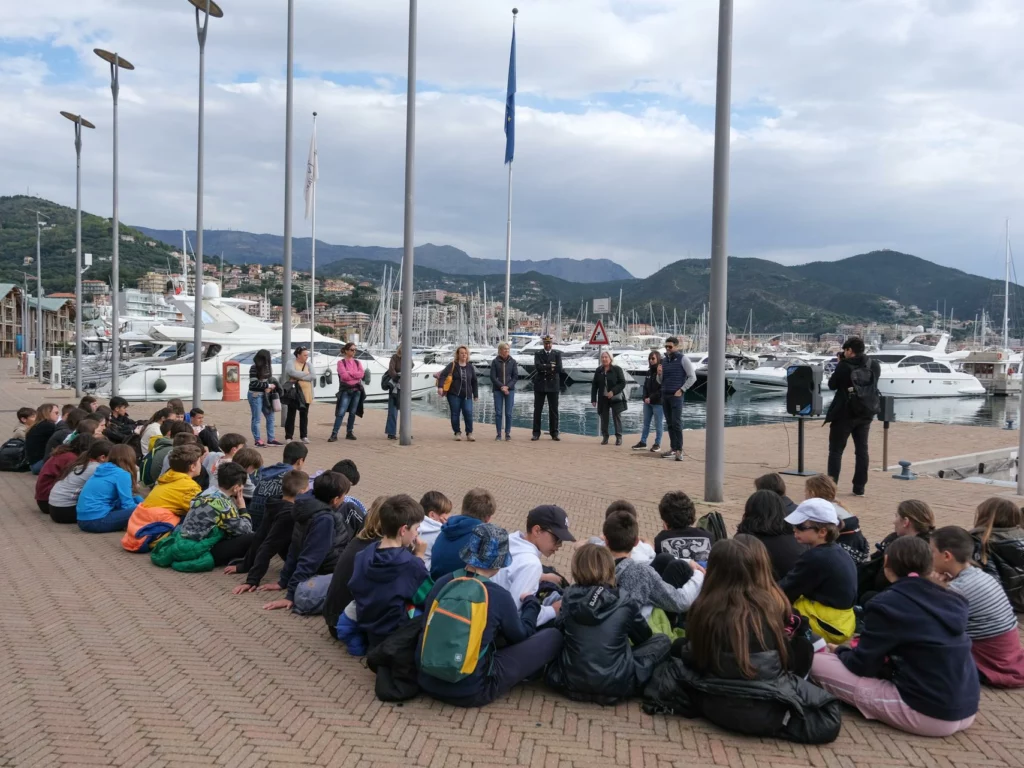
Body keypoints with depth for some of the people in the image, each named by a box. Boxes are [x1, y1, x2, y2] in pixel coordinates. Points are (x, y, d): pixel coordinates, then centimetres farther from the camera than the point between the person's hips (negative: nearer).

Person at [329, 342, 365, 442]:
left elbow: (361, 374, -4)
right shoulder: (341, 362, 0)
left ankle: (349, 432, 15)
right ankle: (334, 434, -11)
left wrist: (349, 373, -12)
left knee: (353, 412, 7)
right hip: (346, 390, -4)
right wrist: (356, 375, -5)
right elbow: (343, 375, -14)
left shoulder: (357, 362, 13)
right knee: (341, 413, -10)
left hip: (357, 390, 4)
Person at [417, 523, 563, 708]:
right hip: (470, 692, -6)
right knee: (553, 637, 5)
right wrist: (531, 603, 23)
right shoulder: (499, 595, -15)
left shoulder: (441, 583, -3)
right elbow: (521, 636, 4)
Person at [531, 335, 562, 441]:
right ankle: (536, 433, 6)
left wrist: (545, 368, -9)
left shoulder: (557, 354, 6)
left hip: (553, 385, 0)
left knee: (553, 410, 2)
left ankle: (554, 433, 8)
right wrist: (550, 366, -11)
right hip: (540, 385, 0)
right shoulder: (538, 353, 6)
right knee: (537, 410, 1)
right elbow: (538, 367, -11)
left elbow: (559, 368, -8)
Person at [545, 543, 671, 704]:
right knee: (663, 641, 13)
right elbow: (644, 637, 8)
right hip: (615, 685, 0)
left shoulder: (569, 597, -6)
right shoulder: (625, 604, -11)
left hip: (571, 682, 1)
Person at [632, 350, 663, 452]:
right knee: (646, 423, 10)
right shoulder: (649, 371, 12)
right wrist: (645, 397, -1)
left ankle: (657, 444, 8)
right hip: (647, 402, 7)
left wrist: (651, 398, -17)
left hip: (658, 403, -7)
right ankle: (643, 443, 16)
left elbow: (662, 389, -16)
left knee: (658, 424, 2)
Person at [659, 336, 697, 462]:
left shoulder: (683, 359, -4)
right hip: (664, 395, 6)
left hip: (676, 396, -6)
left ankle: (679, 451, -11)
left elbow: (692, 377, -6)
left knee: (676, 423, -11)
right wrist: (659, 374, -1)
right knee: (669, 423, 7)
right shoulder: (664, 360, 14)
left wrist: (681, 390, -11)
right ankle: (673, 449, 11)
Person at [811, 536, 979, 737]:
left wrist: (841, 651, 16)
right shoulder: (952, 600, 6)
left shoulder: (887, 603, -12)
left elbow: (862, 665, -5)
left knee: (816, 663, -4)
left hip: (927, 714, -7)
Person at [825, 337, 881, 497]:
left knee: (836, 450, 3)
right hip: (866, 413, 5)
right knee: (862, 450, 11)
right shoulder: (874, 366, 2)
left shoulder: (844, 366, -13)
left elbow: (832, 385, -3)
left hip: (845, 413, -5)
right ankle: (859, 487, 12)